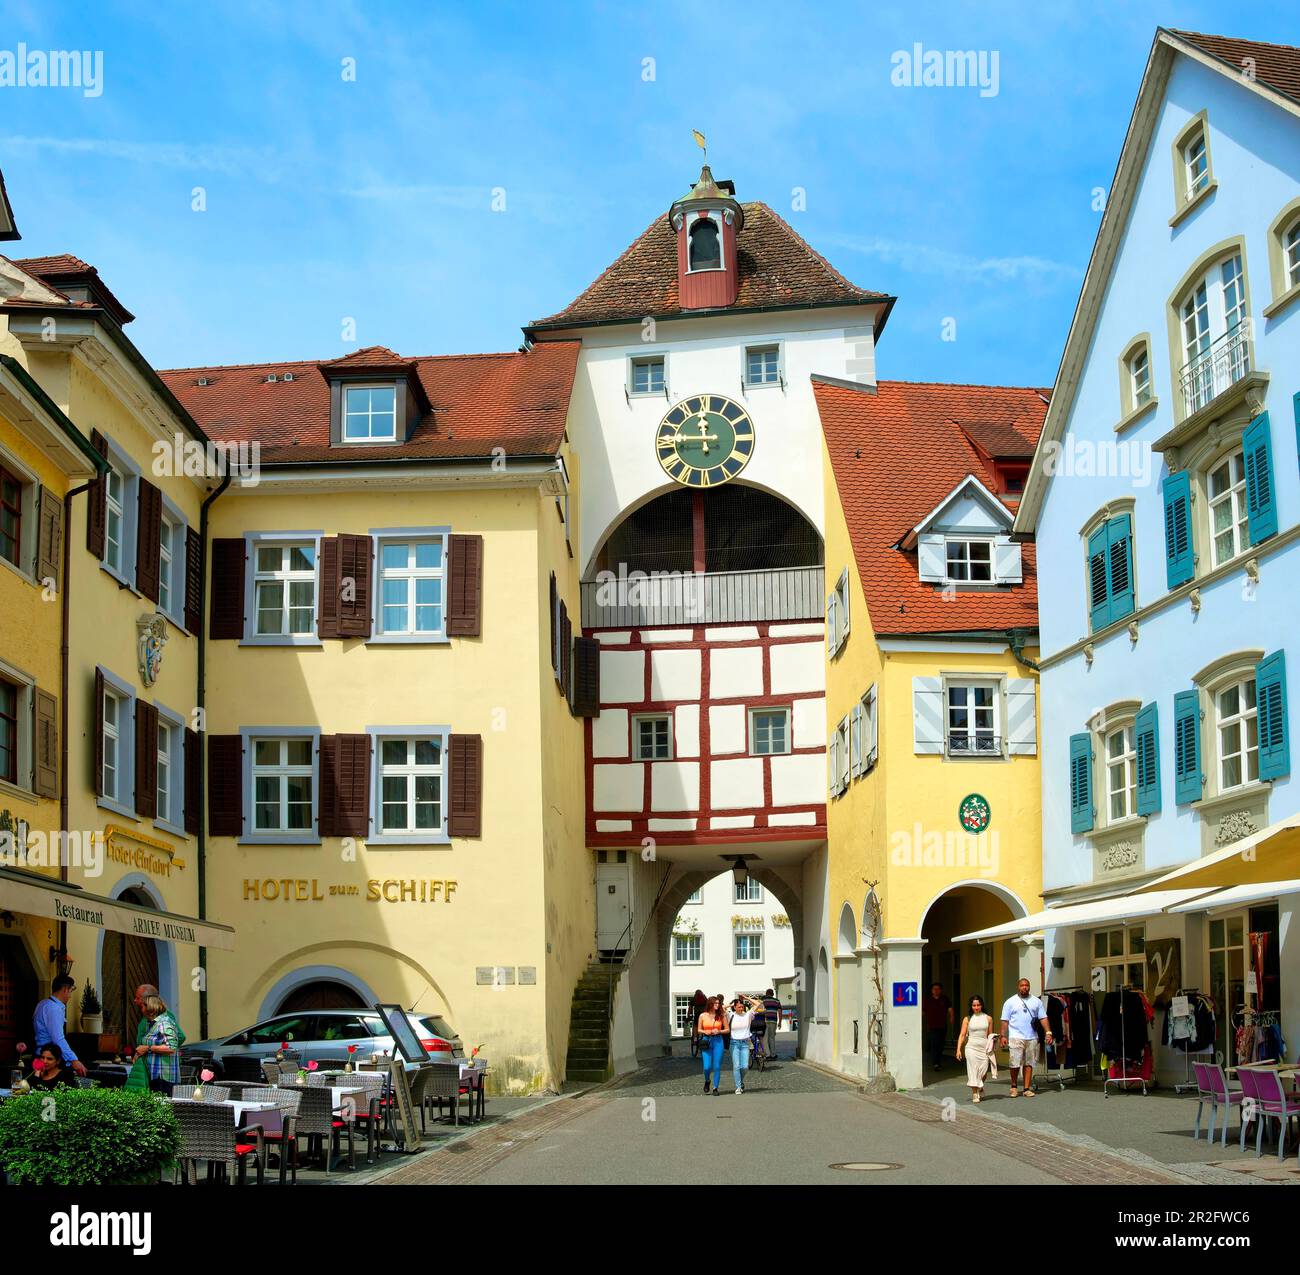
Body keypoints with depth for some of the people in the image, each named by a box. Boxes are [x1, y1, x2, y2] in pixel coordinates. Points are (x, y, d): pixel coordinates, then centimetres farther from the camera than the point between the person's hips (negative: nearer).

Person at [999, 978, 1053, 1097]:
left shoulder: (1036, 1001, 13)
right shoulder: (1010, 1002, 6)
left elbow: (1043, 1018, 9)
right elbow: (1005, 1021, 3)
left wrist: (1048, 1032, -2)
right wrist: (1003, 1036, -5)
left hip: (1032, 1037, 2)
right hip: (1016, 1037, -2)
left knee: (1029, 1064, 3)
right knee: (1015, 1063, -8)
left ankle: (1027, 1088, 8)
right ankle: (1013, 1086, 10)